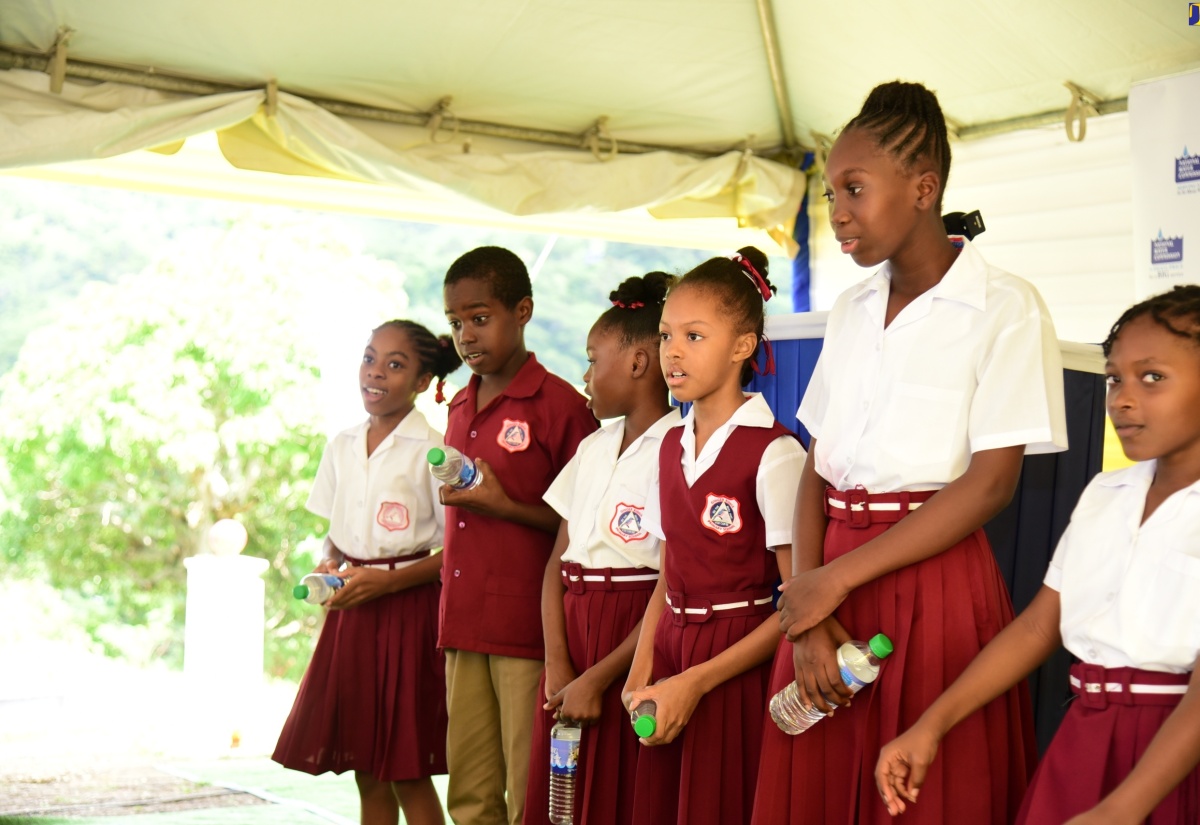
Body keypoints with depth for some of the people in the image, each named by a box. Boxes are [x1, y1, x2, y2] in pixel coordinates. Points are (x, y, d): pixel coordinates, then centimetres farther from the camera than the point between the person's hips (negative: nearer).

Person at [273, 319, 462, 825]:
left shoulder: (431, 451, -9)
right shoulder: (342, 447, 10)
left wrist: (388, 580, -17)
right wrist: (329, 566, -1)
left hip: (409, 612, -6)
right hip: (351, 612, 6)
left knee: (407, 773, -2)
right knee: (366, 772, 9)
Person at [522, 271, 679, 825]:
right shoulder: (593, 448, 12)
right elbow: (558, 560, 9)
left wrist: (598, 678, -14)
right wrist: (557, 664, -4)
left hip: (631, 648, -7)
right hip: (571, 631, 7)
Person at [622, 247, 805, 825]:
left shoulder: (772, 453, -13)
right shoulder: (672, 446, 9)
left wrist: (696, 681, -15)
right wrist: (641, 673, 1)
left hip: (737, 666, -6)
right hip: (670, 658, 6)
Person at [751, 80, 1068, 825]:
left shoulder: (1006, 309, -5)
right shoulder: (852, 310, 12)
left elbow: (990, 485, -13)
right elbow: (817, 469, 8)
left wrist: (835, 578, -13)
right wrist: (808, 599, -7)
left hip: (936, 587, -5)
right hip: (829, 593, 5)